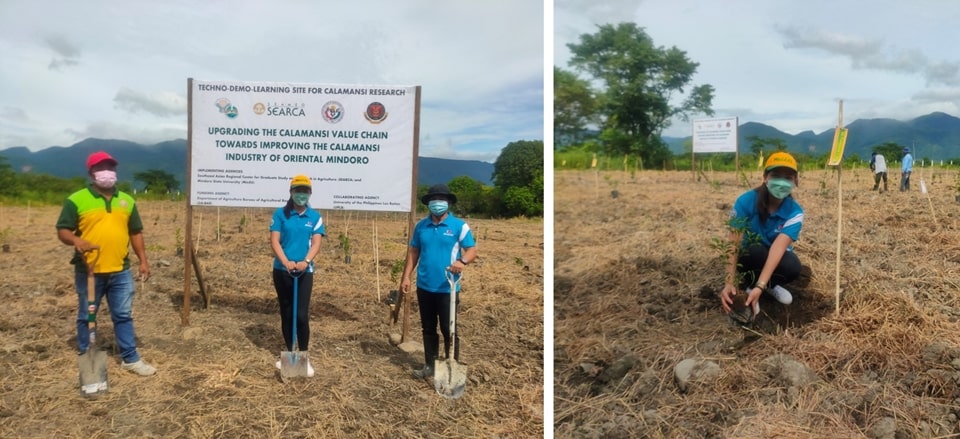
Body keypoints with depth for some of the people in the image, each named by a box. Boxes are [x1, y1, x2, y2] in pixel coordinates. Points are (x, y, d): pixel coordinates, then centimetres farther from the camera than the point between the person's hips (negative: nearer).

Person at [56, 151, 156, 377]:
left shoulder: (126, 201, 9)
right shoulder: (76, 200, -4)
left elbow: (136, 233, 14)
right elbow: (62, 230, -5)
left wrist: (143, 260, 8)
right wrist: (76, 241, -27)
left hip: (120, 271, 3)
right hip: (88, 271, -3)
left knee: (123, 316, 9)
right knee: (87, 316, 11)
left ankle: (130, 359, 17)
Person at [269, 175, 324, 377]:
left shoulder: (315, 217, 2)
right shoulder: (280, 214, 1)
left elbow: (316, 243, -6)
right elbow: (274, 241, -5)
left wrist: (305, 261, -24)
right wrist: (286, 262, -21)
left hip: (305, 271, -1)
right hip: (282, 270, 1)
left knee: (301, 315, -8)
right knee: (286, 313, 11)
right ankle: (289, 353, 24)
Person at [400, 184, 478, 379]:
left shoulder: (459, 226, -6)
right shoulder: (421, 226, 6)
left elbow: (472, 249, -11)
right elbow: (413, 252, 11)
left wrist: (462, 261, -33)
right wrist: (406, 277, 4)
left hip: (447, 288, -4)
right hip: (424, 287, 4)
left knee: (449, 330, 2)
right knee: (428, 329, 15)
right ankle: (430, 366, 28)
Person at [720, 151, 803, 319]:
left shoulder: (794, 212, -20)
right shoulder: (746, 201, -24)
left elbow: (779, 247, -36)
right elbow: (734, 245, -29)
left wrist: (760, 286, -49)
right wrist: (729, 283, -43)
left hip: (776, 259, 2)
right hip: (748, 257, -2)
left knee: (793, 267, -32)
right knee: (756, 250, -36)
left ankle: (770, 285, 1)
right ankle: (746, 285, -8)